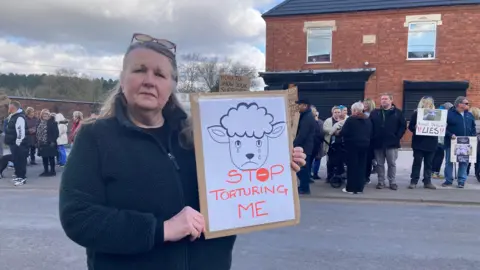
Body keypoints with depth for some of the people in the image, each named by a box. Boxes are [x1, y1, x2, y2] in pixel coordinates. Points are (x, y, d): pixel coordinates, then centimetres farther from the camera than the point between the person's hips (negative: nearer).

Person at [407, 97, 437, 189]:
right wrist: (415, 128, -20)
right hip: (419, 142, -3)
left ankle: (427, 181, 15)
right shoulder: (416, 113, 1)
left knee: (428, 163, 8)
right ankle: (413, 181, 7)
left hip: (431, 143, 3)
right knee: (417, 162, 1)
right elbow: (410, 126, 0)